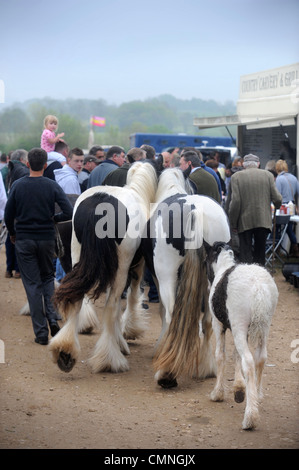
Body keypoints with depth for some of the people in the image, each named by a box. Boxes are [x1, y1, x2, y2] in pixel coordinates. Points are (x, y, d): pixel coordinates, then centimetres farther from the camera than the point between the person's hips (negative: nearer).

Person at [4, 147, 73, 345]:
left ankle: (41, 332, 2)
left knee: (32, 284, 4)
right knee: (48, 278, 20)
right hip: (47, 238, 1)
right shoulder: (52, 186, -6)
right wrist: (53, 218, 8)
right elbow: (69, 213, -12)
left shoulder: (18, 186, -6)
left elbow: (8, 215, -2)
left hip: (24, 240, -1)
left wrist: (12, 233, 16)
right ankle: (52, 318, 0)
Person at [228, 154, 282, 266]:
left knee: (245, 254, 1)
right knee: (260, 253, 14)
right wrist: (277, 206, 21)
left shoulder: (236, 177, -5)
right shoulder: (268, 175, 0)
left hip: (244, 222, -2)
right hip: (263, 221, 2)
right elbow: (277, 199, -3)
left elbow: (235, 202, -11)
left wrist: (233, 223, -3)